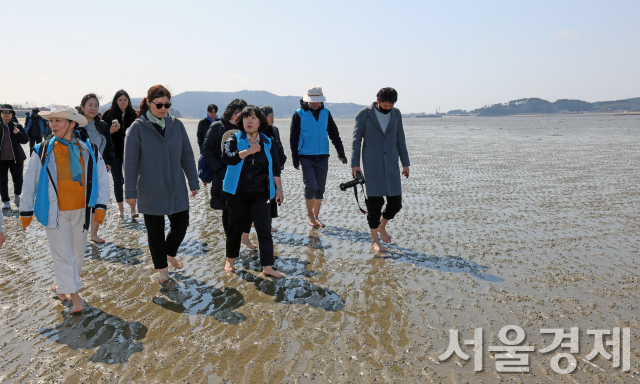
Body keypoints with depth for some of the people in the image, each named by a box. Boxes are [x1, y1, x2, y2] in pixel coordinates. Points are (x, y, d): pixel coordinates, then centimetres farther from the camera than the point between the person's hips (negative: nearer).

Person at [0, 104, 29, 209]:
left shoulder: (17, 126, 2)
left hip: (16, 158, -1)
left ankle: (17, 195, 29)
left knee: (18, 180, 0)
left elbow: (25, 140, 1)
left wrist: (18, 133, -16)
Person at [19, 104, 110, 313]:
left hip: (81, 210, 2)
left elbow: (102, 178, 2)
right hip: (55, 211, -2)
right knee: (63, 253, -2)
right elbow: (30, 182, 1)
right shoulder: (42, 151, -5)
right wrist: (26, 211, 4)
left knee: (77, 253, 13)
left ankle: (62, 285, 35)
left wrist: (101, 206, -3)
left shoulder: (89, 150, -2)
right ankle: (74, 295, 7)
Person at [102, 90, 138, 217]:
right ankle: (121, 209, 16)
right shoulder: (108, 114, 2)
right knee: (118, 181, 5)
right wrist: (111, 131, -15)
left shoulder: (133, 115, 6)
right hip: (115, 153, 0)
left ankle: (133, 209, 0)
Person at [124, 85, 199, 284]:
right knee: (155, 231, 9)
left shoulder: (177, 125, 1)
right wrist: (130, 192, -7)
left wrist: (193, 182, 7)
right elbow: (130, 162, -6)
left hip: (177, 190, 3)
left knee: (181, 226, 9)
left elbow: (187, 156, 7)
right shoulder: (137, 128, -8)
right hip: (150, 192, -3)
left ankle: (170, 253, 38)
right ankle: (162, 268, 27)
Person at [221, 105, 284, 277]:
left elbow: (275, 168, 9)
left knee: (265, 229, -4)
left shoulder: (267, 143, 7)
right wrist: (249, 151, -20)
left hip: (260, 194, 1)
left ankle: (267, 267, 1)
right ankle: (230, 260, 30)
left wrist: (278, 188, 5)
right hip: (237, 193, -1)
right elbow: (227, 157, -18)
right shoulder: (234, 139, 1)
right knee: (236, 227, 9)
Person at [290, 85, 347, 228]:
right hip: (306, 157, -3)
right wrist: (295, 158, -6)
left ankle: (316, 216, 21)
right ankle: (310, 215, 11)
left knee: (320, 188, 7)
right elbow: (294, 137, -2)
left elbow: (334, 134, 12)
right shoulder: (299, 114, -2)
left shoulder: (326, 113, 7)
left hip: (323, 157, 4)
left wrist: (341, 153, 8)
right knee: (311, 187, -10)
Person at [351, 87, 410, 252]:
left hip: (391, 165, 4)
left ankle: (382, 227, 30)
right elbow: (356, 140, -1)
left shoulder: (396, 114, 8)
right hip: (372, 166, -4)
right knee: (374, 203, -3)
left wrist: (405, 163, 10)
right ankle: (375, 240, 13)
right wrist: (355, 164, -7)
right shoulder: (364, 114, -3)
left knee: (396, 203, 1)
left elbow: (400, 140, 12)